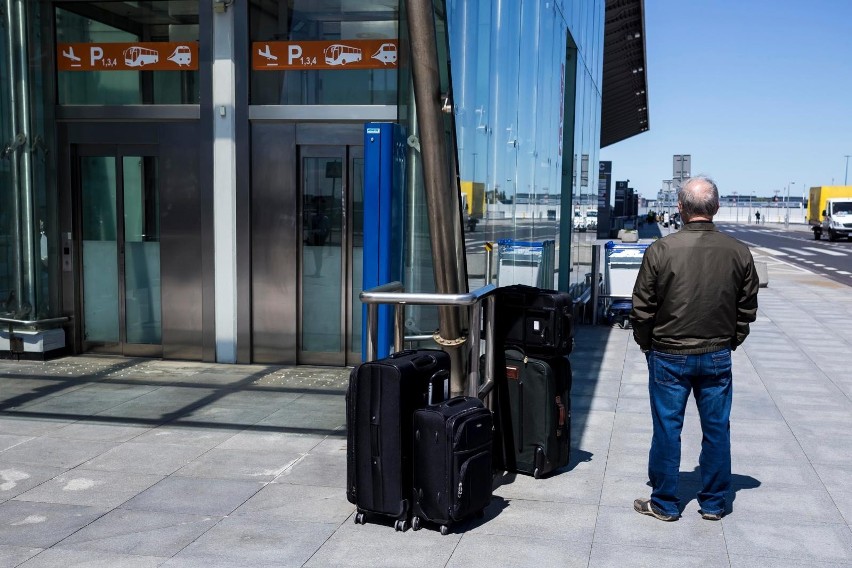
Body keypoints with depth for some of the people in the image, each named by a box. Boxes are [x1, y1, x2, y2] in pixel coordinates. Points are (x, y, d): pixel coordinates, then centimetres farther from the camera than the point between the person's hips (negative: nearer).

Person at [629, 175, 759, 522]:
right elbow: (748, 309, 5)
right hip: (718, 357, 3)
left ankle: (665, 504, 19)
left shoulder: (661, 250, -14)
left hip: (669, 356, -2)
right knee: (716, 429, 13)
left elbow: (642, 308, -8)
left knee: (667, 429, 8)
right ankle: (714, 504, 25)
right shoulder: (738, 253, -4)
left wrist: (647, 344, 8)